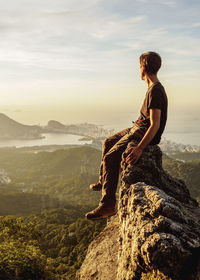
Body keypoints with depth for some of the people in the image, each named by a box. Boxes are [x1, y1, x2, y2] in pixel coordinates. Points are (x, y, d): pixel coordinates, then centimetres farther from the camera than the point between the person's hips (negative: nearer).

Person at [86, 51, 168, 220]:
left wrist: (139, 148, -35)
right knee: (108, 143, 21)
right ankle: (103, 181, 34)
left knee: (110, 158, -17)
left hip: (144, 134, -11)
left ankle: (108, 205, -12)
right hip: (137, 128, 11)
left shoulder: (155, 91, -24)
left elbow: (155, 125, -30)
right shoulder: (154, 87, 9)